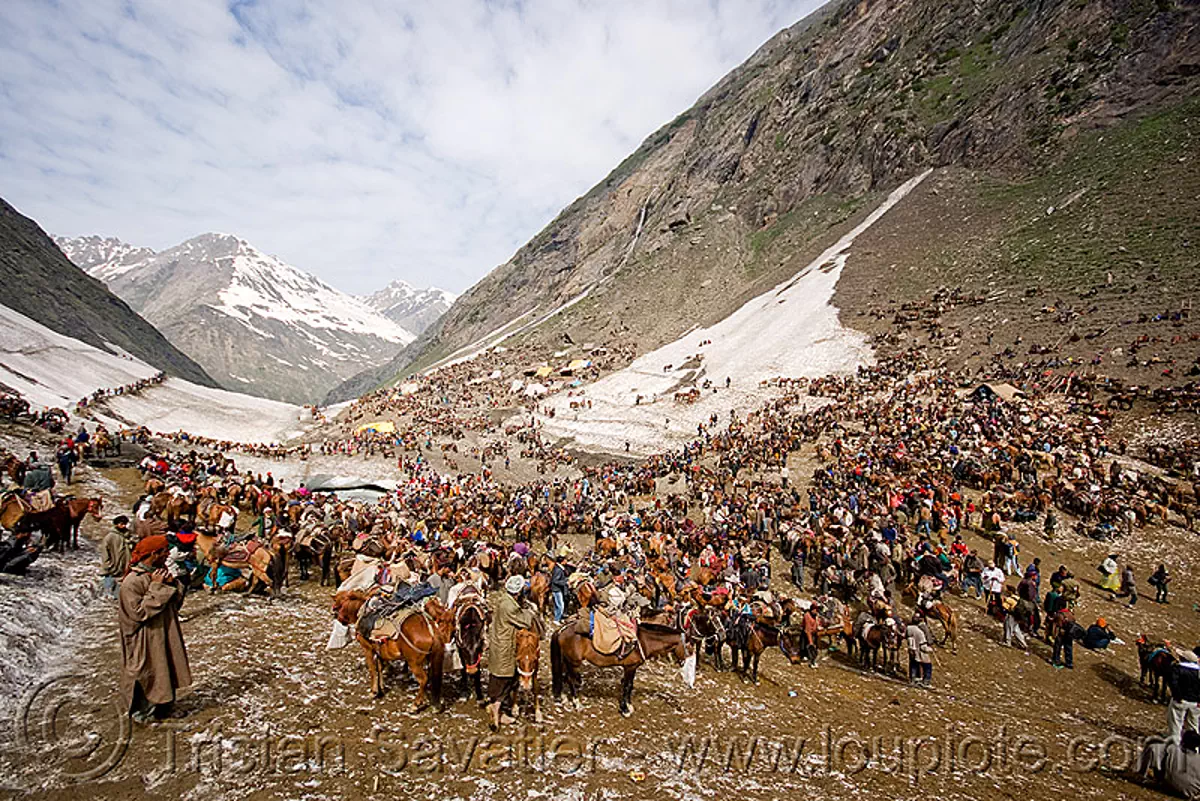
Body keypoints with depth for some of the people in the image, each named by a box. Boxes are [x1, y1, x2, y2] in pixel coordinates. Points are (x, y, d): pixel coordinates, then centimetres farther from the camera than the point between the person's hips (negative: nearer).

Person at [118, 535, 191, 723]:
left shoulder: (159, 572, 4)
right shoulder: (132, 582, -21)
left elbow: (175, 601, 10)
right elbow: (139, 611, -24)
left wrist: (170, 585, -9)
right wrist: (155, 587, -24)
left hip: (164, 632, 8)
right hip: (145, 639, -8)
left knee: (166, 668, 17)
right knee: (146, 673, 6)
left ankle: (164, 704, 31)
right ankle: (142, 710, 25)